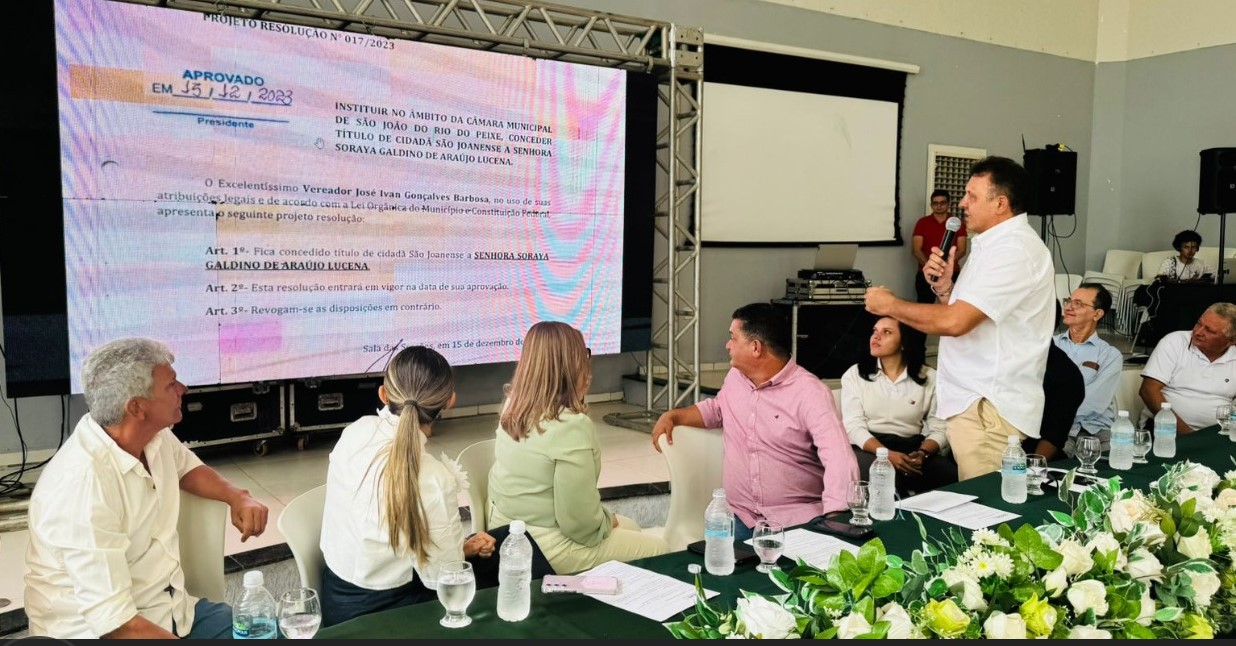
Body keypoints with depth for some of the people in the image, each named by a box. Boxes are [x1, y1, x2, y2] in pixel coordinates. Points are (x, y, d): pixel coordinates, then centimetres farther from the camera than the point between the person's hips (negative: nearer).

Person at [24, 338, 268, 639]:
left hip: (170, 609, 8)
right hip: (100, 630, -7)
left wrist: (236, 496, 3)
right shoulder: (82, 484, -27)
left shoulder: (154, 435, -3)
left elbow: (187, 468, 21)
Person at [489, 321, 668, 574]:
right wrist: (607, 520, -5)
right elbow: (580, 521, -24)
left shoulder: (513, 408, -3)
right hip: (549, 551, -8)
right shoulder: (572, 426, -28)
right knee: (658, 549, 11)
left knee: (630, 528, 25)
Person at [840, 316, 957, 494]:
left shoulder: (929, 378, 8)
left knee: (952, 476, -26)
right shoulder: (855, 374, 5)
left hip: (911, 448, 2)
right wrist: (887, 454, -22)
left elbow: (939, 428, 2)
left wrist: (923, 453, -20)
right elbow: (853, 426, -6)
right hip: (868, 448, -2)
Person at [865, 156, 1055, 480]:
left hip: (989, 407, -10)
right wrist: (944, 286, 0)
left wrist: (890, 304, -12)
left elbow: (955, 322, -24)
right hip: (971, 399, 10)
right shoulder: (993, 244, 16)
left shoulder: (1015, 250, -17)